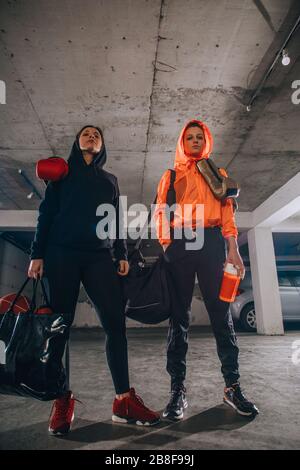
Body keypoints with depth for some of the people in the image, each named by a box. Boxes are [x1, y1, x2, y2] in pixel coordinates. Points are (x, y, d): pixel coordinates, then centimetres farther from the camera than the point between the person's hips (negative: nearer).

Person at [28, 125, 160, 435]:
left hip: (100, 257, 2)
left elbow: (117, 221, 18)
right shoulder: (61, 173, 16)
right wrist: (38, 254, -1)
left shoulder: (109, 180, 22)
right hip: (62, 255, -1)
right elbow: (46, 214, 8)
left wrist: (122, 254, 7)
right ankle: (63, 401, 9)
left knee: (115, 323, -8)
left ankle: (124, 400, -1)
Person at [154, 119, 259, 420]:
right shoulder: (170, 176, 20)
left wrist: (233, 251, -1)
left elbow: (227, 213, 12)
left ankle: (232, 386, 12)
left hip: (211, 243, 0)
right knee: (179, 317, 0)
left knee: (221, 314, 0)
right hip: (179, 245, 0)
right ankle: (178, 390, 7)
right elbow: (160, 214, 11)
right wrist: (165, 247, -4)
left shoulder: (218, 174, 21)